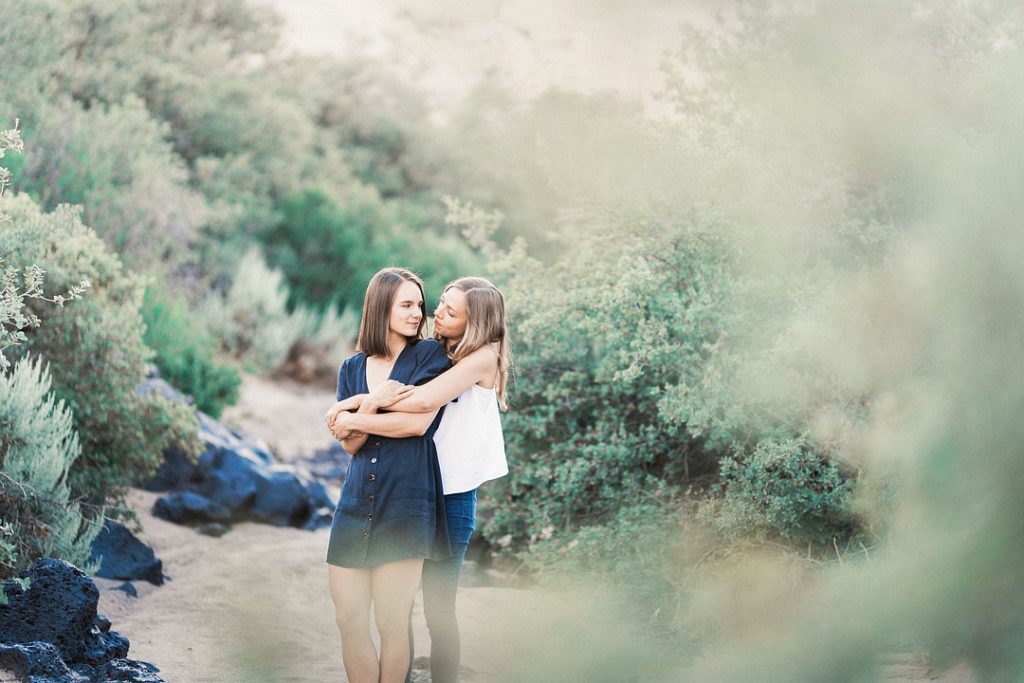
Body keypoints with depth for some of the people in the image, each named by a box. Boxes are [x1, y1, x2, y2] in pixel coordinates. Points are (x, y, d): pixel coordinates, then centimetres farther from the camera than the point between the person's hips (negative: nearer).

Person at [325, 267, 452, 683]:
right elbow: (351, 445, 4)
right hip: (356, 503, 4)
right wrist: (373, 402, -13)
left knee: (392, 622, -4)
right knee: (348, 620, 1)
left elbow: (418, 423, -10)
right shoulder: (352, 368, 13)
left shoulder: (430, 356, 3)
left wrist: (357, 418, -1)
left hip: (405, 502, -4)